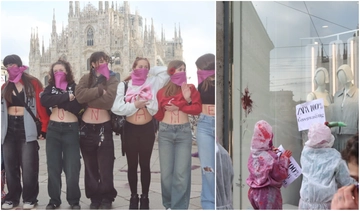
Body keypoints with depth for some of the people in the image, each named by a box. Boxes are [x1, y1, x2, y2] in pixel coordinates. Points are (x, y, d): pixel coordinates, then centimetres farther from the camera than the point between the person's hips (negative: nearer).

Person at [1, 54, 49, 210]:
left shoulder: (33, 83, 0)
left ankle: (29, 198, 8)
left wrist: (44, 128, -12)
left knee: (29, 166, -3)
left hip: (27, 128, -4)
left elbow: (42, 106, -5)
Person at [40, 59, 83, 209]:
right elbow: (44, 101, -12)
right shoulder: (50, 87, 11)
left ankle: (74, 200, 9)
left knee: (72, 167, -3)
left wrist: (56, 100, -11)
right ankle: (54, 199, 16)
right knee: (53, 166, 5)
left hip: (71, 129, -3)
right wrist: (66, 97, -16)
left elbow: (77, 107, -13)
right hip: (53, 129, 3)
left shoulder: (75, 87, 3)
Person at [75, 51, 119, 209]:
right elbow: (79, 95, -13)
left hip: (104, 127, -2)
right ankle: (94, 197, 21)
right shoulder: (86, 78, 8)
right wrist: (99, 90, -16)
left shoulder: (112, 80, 3)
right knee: (90, 165, 9)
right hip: (86, 127, 2)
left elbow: (109, 100, -16)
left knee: (105, 165, 0)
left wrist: (90, 96, -11)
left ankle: (107, 198, 13)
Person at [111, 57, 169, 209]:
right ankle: (134, 197, 24)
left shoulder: (152, 82, 2)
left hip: (147, 129, 1)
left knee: (145, 164, 10)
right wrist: (134, 105, -15)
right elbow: (116, 107, -11)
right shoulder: (124, 85, -2)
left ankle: (145, 197, 21)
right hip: (130, 129, 0)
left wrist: (150, 72, 2)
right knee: (132, 165, 10)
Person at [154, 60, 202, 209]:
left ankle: (179, 207, 3)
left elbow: (198, 108, -2)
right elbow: (157, 114, 6)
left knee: (181, 173, -5)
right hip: (165, 132, 1)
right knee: (166, 172, 5)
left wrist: (187, 100, -13)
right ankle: (168, 205, 20)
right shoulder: (162, 91, 7)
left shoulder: (190, 88, 6)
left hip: (184, 132, -1)